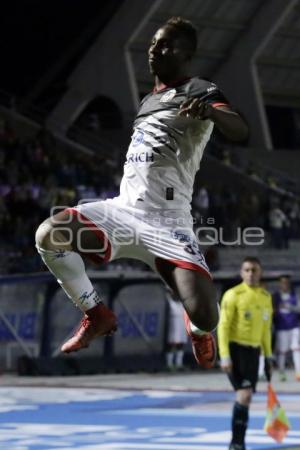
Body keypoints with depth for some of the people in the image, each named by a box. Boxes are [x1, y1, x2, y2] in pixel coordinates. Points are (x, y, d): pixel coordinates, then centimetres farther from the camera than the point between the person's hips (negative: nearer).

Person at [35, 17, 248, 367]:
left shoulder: (200, 92, -2)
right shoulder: (149, 99, 21)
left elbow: (240, 132, -23)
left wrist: (210, 111, -43)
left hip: (167, 221, -6)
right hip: (123, 209, 6)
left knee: (205, 317, -21)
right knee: (48, 235, -20)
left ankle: (198, 330, 21)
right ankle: (96, 315, 1)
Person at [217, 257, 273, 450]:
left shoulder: (266, 297, 10)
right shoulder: (233, 295, -9)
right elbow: (223, 326, -11)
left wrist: (268, 356, 17)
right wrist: (224, 356, -17)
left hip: (253, 351, 6)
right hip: (236, 349, -6)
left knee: (246, 398, 7)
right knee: (244, 393, -16)